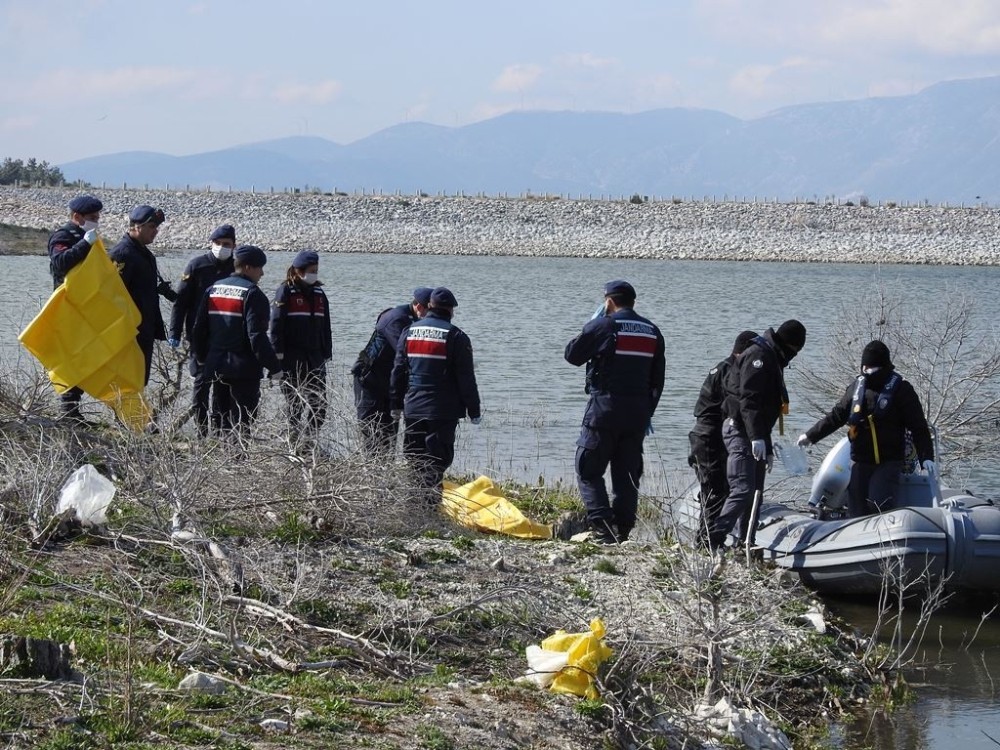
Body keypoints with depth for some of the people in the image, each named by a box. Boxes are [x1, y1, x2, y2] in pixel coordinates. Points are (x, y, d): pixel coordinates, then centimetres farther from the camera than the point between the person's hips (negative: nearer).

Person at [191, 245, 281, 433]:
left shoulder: (213, 289, 10)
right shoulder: (252, 294, -12)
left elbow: (199, 328, 13)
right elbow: (257, 335, -18)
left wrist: (202, 357, 26)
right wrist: (274, 366, -14)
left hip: (216, 367, 7)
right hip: (244, 368, -7)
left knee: (220, 419, 15)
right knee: (242, 420, -6)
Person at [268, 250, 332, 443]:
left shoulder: (319, 294, 14)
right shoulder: (285, 292, -4)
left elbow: (325, 328, 19)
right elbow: (276, 325, -8)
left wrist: (326, 354, 14)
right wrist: (278, 353, -13)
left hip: (315, 356, 6)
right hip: (292, 359, -6)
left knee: (319, 403, 1)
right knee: (295, 403, -2)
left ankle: (310, 439, 10)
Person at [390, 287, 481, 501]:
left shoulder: (409, 331, 9)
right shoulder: (455, 336, -6)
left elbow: (398, 371, 13)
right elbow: (466, 378, -5)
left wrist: (396, 404, 20)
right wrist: (474, 411, 1)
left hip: (413, 409, 4)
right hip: (443, 411, -4)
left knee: (414, 459, 12)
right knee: (437, 459, -4)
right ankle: (430, 501, -12)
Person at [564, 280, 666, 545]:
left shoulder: (602, 326, -8)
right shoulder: (652, 332, 11)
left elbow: (572, 354, 2)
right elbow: (657, 379, 14)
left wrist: (585, 334, 18)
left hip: (605, 408, -5)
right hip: (638, 412, 5)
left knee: (589, 470, 0)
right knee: (628, 474, 10)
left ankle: (602, 527, -13)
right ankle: (622, 531, 7)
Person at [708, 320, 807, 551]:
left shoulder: (773, 361, 23)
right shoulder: (759, 356, -11)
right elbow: (748, 399, -22)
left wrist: (768, 449, 27)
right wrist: (757, 437, -28)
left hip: (755, 436, 11)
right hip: (741, 432, -11)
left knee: (755, 492, 9)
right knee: (743, 490, -17)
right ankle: (714, 539, -21)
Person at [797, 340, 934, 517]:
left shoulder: (901, 389, -5)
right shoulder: (857, 386, 9)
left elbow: (918, 426, -8)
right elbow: (836, 416, 19)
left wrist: (926, 457, -18)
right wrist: (811, 435, 19)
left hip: (889, 461, -5)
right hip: (860, 461, 5)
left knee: (878, 502, -25)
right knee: (857, 508, 2)